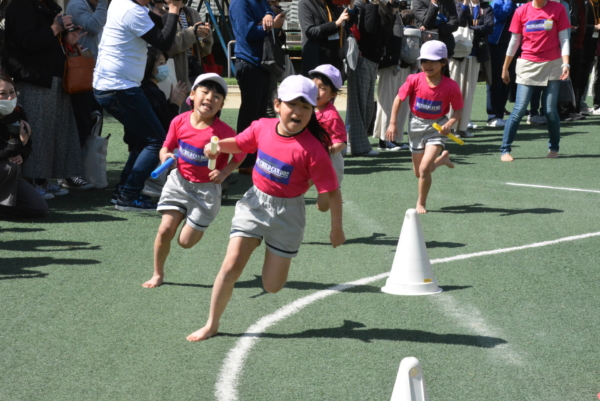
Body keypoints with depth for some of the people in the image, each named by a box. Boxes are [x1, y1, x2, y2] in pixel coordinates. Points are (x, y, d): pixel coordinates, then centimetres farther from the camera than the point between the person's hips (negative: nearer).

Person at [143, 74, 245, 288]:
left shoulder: (223, 131, -19)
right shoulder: (180, 122, -8)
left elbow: (240, 154, -6)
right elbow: (167, 147, 5)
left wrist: (224, 172, -19)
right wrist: (165, 156, -18)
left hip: (206, 188, -3)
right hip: (179, 182, 3)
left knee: (186, 241, 0)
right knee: (165, 229, -6)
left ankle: (201, 226, 36)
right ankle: (158, 274, 16)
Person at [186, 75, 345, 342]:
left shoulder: (312, 148, -20)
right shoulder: (262, 128, -6)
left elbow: (332, 190, -15)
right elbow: (238, 144, 14)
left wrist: (336, 227, -11)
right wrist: (217, 145, -6)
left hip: (287, 212, -3)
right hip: (255, 203, 3)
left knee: (272, 285, 6)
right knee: (231, 266, -6)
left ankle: (282, 254, 41)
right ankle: (212, 324, 11)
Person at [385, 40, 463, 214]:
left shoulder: (450, 86, -17)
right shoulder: (415, 80, -14)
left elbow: (458, 110, -7)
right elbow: (399, 99, -3)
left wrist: (450, 123, -25)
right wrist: (392, 123, -6)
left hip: (437, 127, -3)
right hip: (416, 126, 3)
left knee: (424, 168, -19)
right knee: (419, 172, 15)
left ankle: (421, 203, 3)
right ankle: (442, 158, 46)